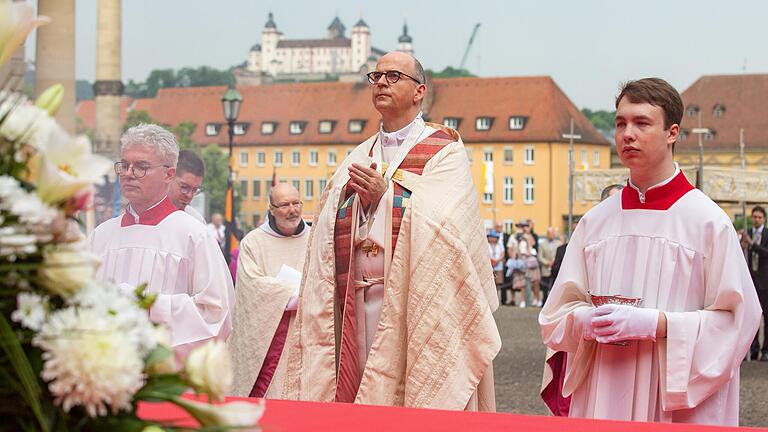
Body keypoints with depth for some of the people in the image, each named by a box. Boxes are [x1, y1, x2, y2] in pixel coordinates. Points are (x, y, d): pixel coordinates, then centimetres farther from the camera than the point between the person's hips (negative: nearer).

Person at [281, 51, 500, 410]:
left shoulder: (443, 151, 4)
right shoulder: (358, 159, 20)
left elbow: (441, 222, -11)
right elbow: (327, 234, 13)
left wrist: (386, 194, -12)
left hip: (414, 309, -5)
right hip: (358, 308, 5)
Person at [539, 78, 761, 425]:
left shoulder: (707, 221, -5)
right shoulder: (596, 221, 7)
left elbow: (736, 319, -9)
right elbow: (556, 316, 10)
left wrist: (655, 324, -18)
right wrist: (588, 321, -11)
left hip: (680, 405, -3)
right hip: (601, 399, 3)